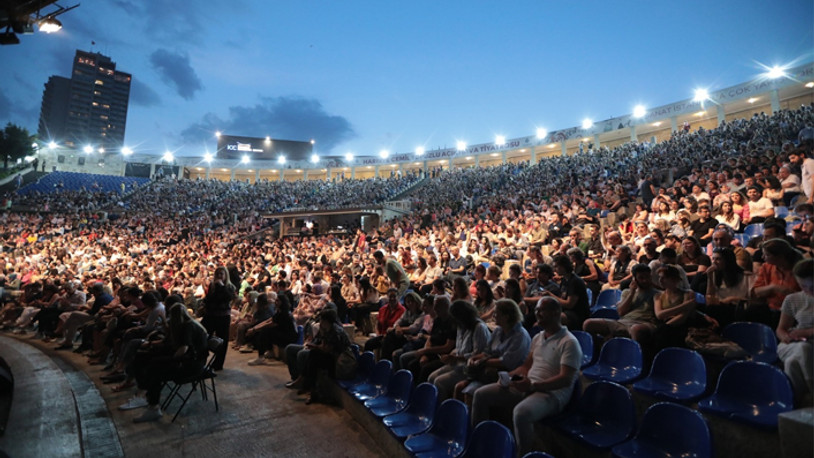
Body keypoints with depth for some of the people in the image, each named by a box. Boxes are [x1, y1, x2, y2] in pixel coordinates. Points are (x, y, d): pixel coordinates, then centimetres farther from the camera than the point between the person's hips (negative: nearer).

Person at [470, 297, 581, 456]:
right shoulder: (537, 337, 15)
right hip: (527, 386, 8)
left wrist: (533, 385, -28)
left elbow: (566, 379, -19)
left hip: (552, 393, -8)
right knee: (481, 394, -4)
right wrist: (508, 376, -1)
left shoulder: (569, 342, -11)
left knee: (521, 412, -39)